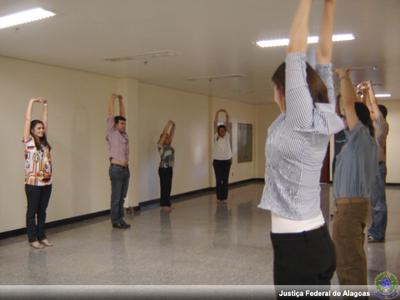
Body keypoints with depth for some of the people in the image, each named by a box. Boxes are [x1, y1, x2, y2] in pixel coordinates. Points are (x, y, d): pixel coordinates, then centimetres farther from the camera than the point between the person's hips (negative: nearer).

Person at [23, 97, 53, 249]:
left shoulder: (44, 141, 10)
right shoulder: (28, 141, -3)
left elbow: (45, 121, 15)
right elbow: (27, 120, -6)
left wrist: (45, 105, 17)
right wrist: (32, 102, -3)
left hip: (47, 182, 5)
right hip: (33, 183, -5)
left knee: (42, 210, 12)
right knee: (32, 211, 4)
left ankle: (41, 236, 21)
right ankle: (33, 239, 12)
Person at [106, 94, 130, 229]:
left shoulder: (124, 134, 12)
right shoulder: (112, 133, -4)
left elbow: (122, 115, 18)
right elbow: (111, 116, -4)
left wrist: (121, 100, 17)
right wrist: (113, 99, 1)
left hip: (126, 169, 7)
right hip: (116, 169, -7)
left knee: (122, 198, 11)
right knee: (116, 198, 0)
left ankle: (120, 219, 18)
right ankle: (115, 221, 8)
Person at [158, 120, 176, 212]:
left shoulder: (169, 145, 13)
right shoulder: (160, 145, -7)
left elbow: (171, 134, 14)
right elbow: (164, 134, -12)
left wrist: (173, 126, 9)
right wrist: (168, 124, -10)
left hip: (169, 168, 8)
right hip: (163, 169, -8)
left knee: (168, 187, 9)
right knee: (164, 186, -4)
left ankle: (167, 204, 15)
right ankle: (164, 205, 1)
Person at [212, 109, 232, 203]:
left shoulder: (227, 137, 5)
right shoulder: (216, 137, 1)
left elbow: (228, 125, -3)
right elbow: (215, 124, -5)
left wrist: (227, 116, -12)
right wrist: (216, 114, -11)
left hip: (226, 161, 1)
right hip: (217, 161, -1)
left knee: (225, 180, 5)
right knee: (218, 180, 2)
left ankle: (224, 198, 12)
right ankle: (219, 198, 11)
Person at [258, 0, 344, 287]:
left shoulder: (300, 119, -16)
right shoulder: (324, 117, 3)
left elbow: (296, 48, -14)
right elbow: (324, 55, 10)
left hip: (296, 243, -8)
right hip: (318, 239, 8)